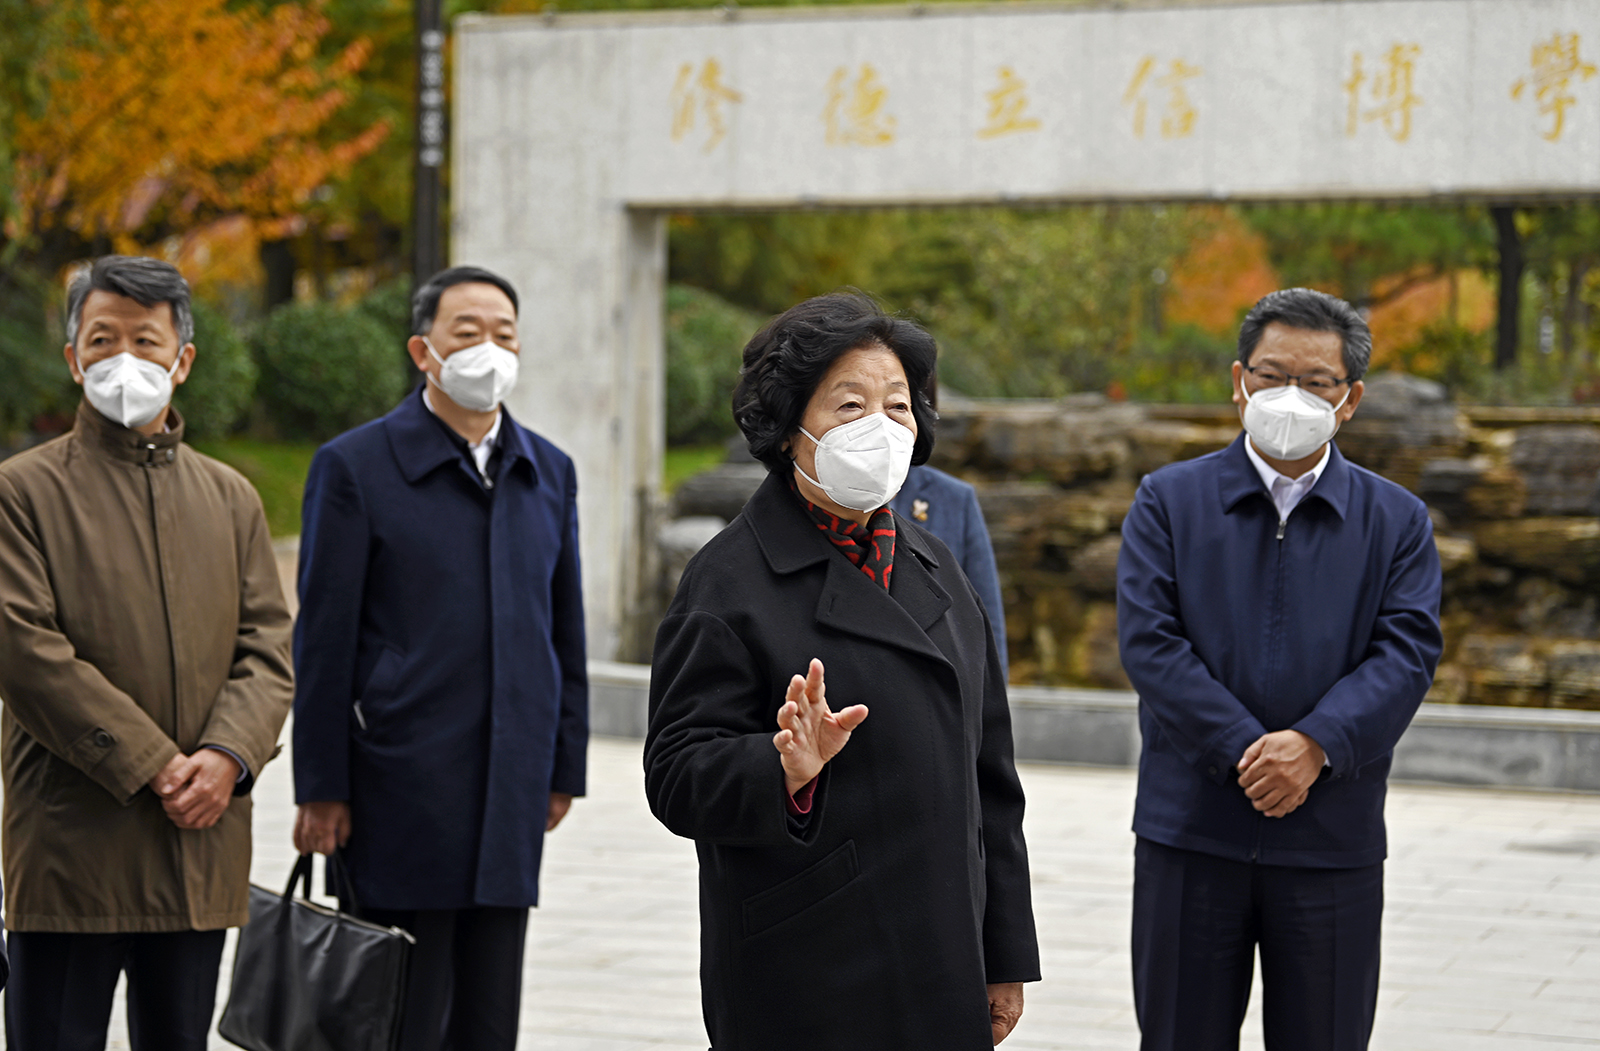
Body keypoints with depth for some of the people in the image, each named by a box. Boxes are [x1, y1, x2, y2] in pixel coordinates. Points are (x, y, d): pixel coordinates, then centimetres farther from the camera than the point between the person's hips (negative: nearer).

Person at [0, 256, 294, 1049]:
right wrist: (151, 766, -14)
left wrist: (228, 757, -10)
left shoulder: (231, 498, 15)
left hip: (203, 852, 5)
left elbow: (268, 644, 9)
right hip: (70, 845, -4)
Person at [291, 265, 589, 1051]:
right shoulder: (355, 467, -3)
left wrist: (565, 765, 13)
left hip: (510, 800, 5)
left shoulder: (549, 472, 12)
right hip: (401, 797, -5)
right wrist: (320, 788, -8)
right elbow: (323, 640, -5)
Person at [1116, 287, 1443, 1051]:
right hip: (1190, 831, -1)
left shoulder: (1397, 521, 7)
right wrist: (1246, 751, -16)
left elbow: (1408, 652, -5)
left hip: (1334, 843, 1)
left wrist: (1315, 745, -20)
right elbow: (1148, 642, -7)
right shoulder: (1168, 502, 4)